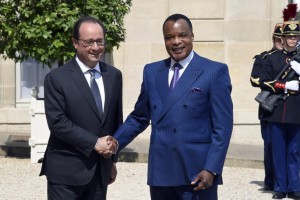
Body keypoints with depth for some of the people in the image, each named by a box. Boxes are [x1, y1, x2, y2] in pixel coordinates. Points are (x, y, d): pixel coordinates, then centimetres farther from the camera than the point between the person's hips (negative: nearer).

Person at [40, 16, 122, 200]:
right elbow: (57, 121, -15)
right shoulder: (57, 78, -7)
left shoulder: (114, 75, 9)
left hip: (100, 169, 5)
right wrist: (95, 143, -17)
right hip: (66, 171, -5)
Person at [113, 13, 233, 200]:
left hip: (197, 172, -4)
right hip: (160, 172, 4)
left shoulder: (215, 71, -1)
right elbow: (139, 118, 17)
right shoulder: (152, 71, 12)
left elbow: (222, 126, -5)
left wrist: (211, 169, -14)